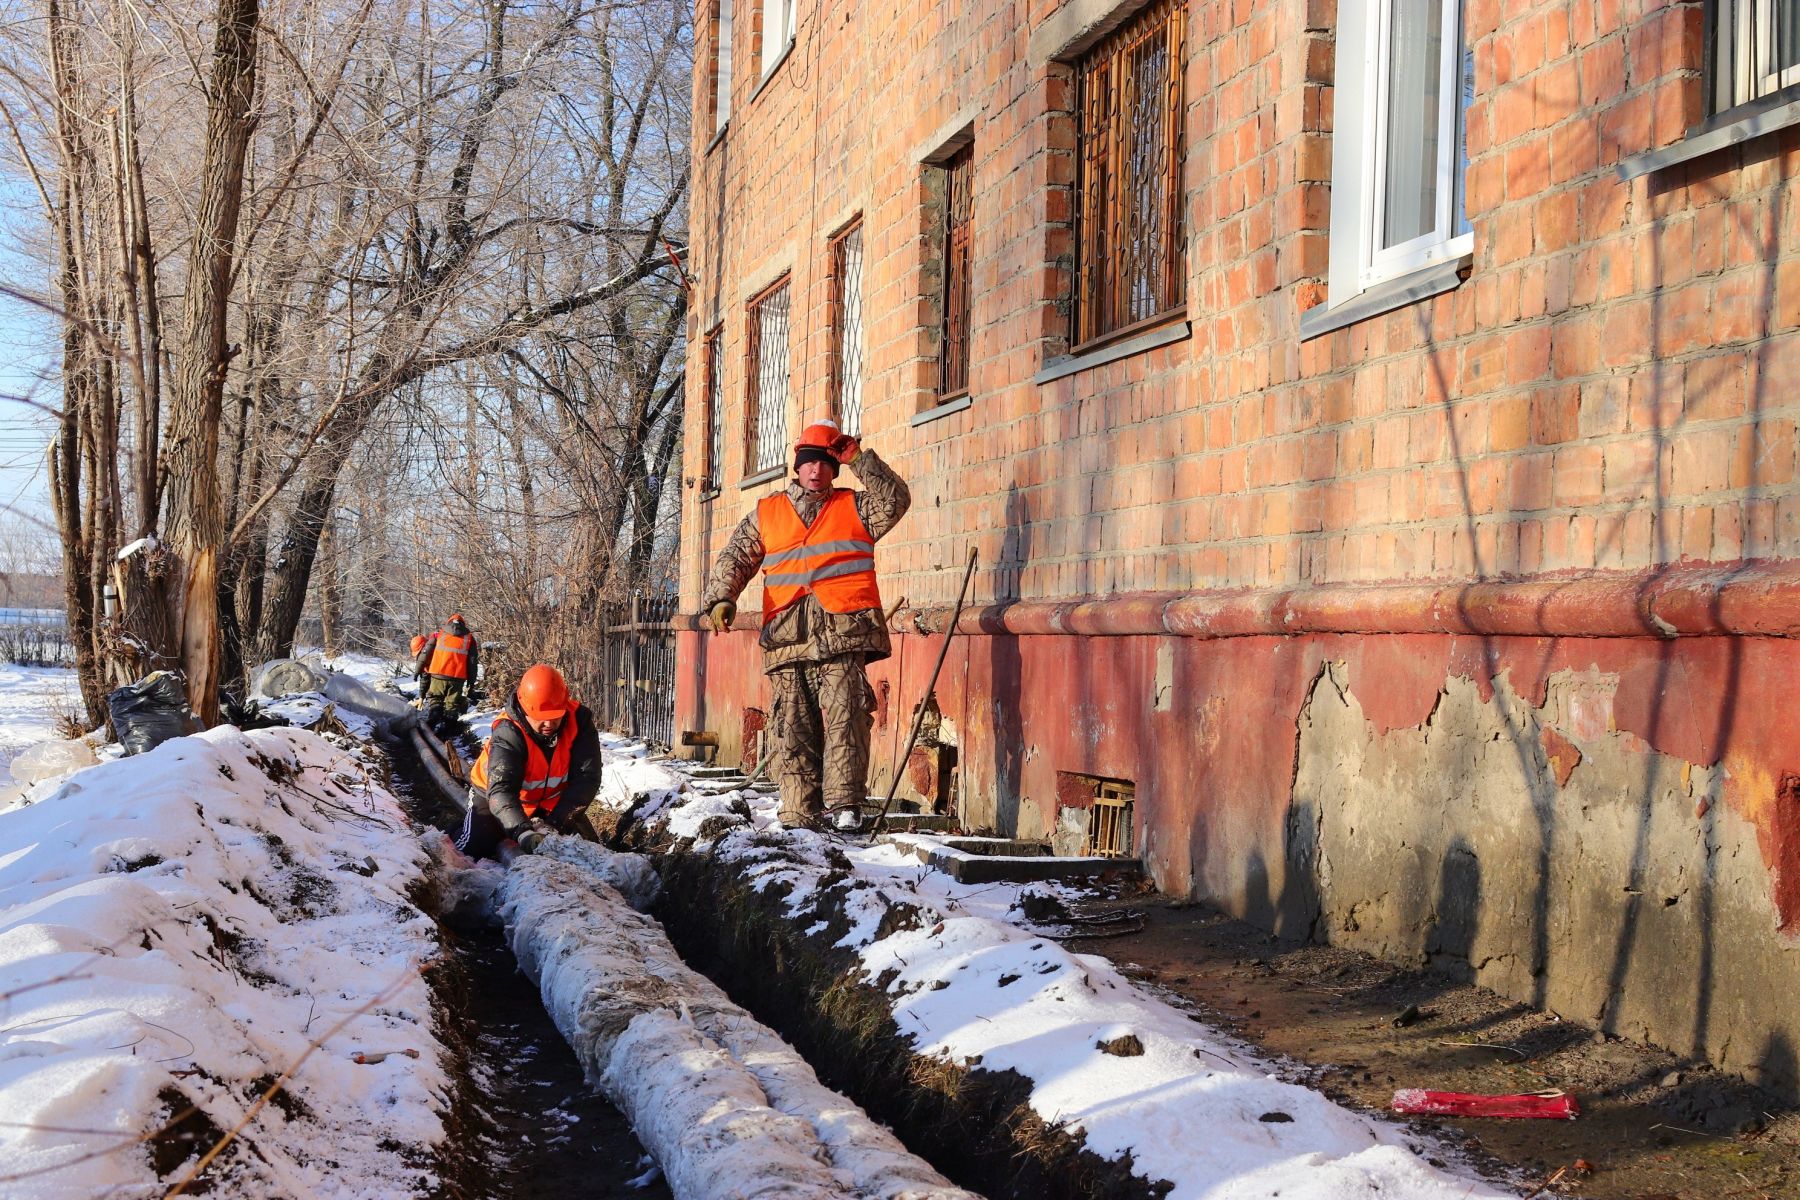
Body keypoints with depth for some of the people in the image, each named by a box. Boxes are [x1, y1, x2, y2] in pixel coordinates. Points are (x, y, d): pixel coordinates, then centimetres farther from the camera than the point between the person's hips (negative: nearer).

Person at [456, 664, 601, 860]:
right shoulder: (508, 733, -34)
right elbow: (500, 789, -44)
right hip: (493, 797, -3)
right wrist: (523, 833, -60)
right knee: (470, 852, -14)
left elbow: (587, 777, -28)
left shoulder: (580, 721, -25)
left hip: (551, 800, 3)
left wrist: (554, 823, -39)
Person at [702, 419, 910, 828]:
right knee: (795, 735, 1)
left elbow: (896, 501, 0)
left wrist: (860, 460, -1)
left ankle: (843, 807, -18)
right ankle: (798, 819, 4)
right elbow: (734, 560, 13)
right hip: (786, 640, 2)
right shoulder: (765, 514, 19)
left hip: (842, 640, -2)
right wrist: (721, 598, -5)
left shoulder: (854, 507, 15)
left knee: (844, 722, -16)